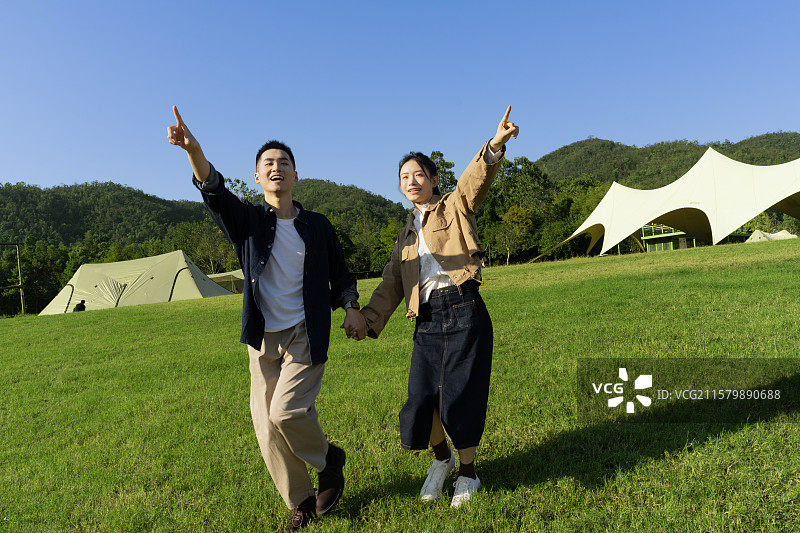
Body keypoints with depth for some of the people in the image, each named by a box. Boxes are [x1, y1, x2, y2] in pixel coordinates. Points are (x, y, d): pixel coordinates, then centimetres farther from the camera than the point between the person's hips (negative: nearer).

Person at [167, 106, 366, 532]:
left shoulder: (317, 225, 4)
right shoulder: (247, 219, 2)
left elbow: (339, 273, 11)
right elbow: (215, 193, -18)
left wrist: (352, 307, -6)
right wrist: (194, 152, -37)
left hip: (306, 334, -2)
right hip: (263, 338, 2)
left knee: (286, 410, -16)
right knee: (265, 425, 4)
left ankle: (328, 460, 15)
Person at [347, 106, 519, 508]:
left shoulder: (455, 207, 7)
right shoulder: (406, 235, 21)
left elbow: (476, 179, -14)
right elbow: (392, 284, 16)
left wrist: (495, 146, -33)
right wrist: (368, 321, 4)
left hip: (463, 311, -4)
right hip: (427, 320, 5)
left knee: (459, 396, 0)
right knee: (422, 397, 1)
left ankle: (468, 473, 26)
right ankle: (442, 459, 33)